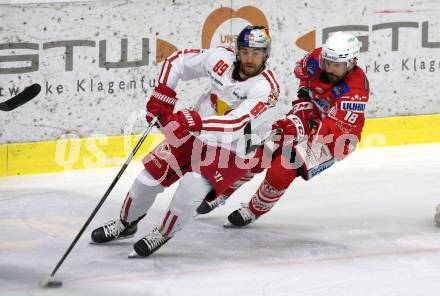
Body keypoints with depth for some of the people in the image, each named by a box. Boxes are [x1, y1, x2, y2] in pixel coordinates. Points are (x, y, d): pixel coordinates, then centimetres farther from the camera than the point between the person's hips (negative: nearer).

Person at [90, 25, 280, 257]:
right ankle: (125, 224, 30)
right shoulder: (221, 58, -13)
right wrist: (163, 96, -9)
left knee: (191, 186, -26)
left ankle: (161, 235, -2)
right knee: (151, 175, 4)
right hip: (196, 135, 5)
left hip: (232, 151, -5)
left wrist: (197, 122, -52)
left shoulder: (266, 88, -27)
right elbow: (178, 61, 2)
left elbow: (236, 124, -40)